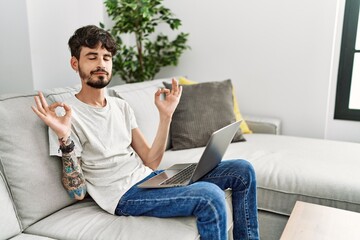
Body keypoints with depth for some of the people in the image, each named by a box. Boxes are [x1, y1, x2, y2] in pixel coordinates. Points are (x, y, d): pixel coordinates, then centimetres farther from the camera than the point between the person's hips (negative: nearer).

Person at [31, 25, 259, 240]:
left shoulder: (121, 106, 13)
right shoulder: (67, 114, -6)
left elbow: (151, 161, 8)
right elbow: (78, 192, -10)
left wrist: (166, 115, -1)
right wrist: (64, 139, -25)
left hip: (151, 177, 7)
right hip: (124, 194, -7)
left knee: (242, 170, 0)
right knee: (210, 196, -31)